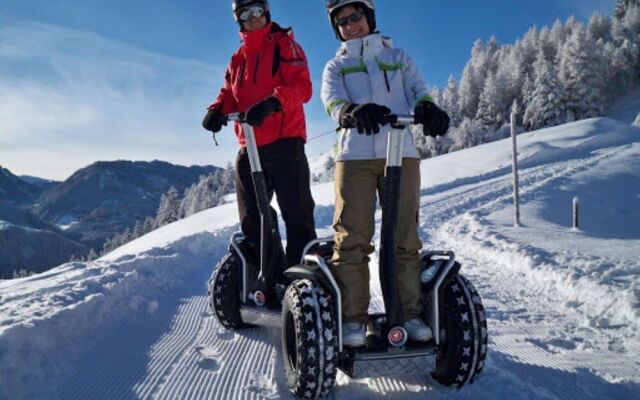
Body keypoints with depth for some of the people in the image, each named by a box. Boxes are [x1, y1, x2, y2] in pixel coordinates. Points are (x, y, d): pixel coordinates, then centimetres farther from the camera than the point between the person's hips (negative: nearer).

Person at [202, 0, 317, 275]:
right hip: (249, 147, 7)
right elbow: (229, 95, 20)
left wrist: (272, 102, -29)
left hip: (284, 142, -6)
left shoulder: (284, 45, 3)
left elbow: (302, 86, -10)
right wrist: (217, 110, -4)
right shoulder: (237, 59, 23)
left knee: (296, 215, -6)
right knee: (251, 221, 8)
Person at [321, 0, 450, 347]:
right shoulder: (336, 66, 21)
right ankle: (352, 318, -5)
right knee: (352, 237, -9)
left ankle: (409, 313, 4)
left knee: (405, 237, -2)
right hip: (354, 155, -1)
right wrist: (353, 111, -27)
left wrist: (427, 109, -19)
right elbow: (332, 101, -1)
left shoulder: (398, 58, 25)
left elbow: (418, 92, 7)